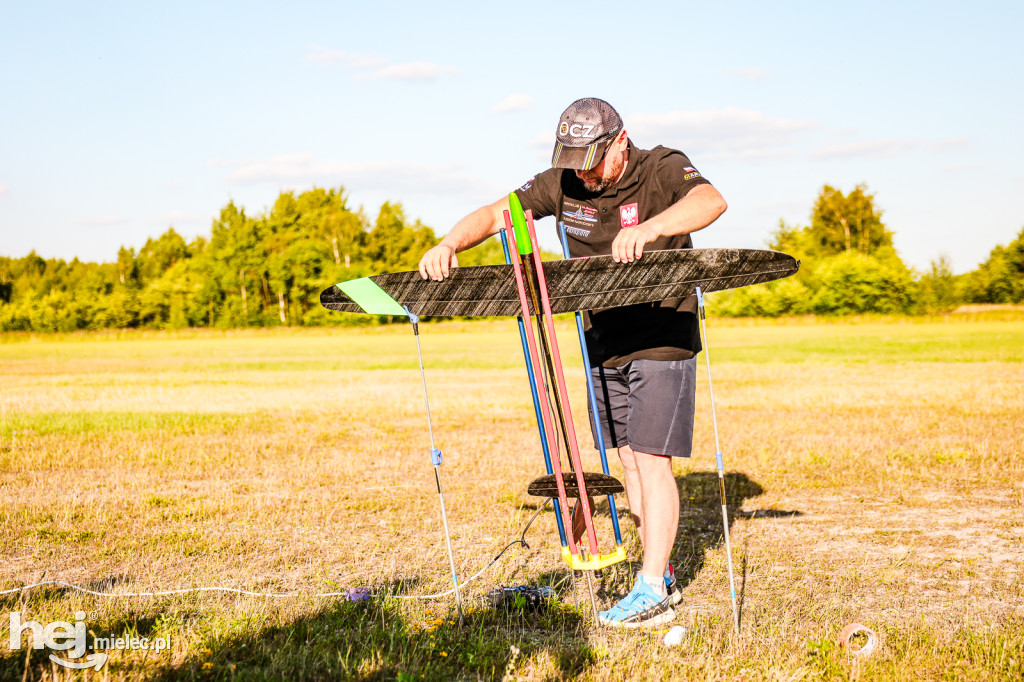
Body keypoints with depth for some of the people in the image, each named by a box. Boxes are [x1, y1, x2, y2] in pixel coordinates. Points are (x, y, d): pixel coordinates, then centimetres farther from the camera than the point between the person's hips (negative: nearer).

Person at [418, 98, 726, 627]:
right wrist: (449, 244, -20)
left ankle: (652, 595, -7)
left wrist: (648, 229, -52)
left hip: (664, 341, -6)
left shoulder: (663, 169, -14)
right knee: (628, 460, 9)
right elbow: (496, 214, 0)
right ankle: (661, 576, 20)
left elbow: (711, 202, -34)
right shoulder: (563, 184, 0)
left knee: (650, 459, -10)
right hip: (604, 343, 6)